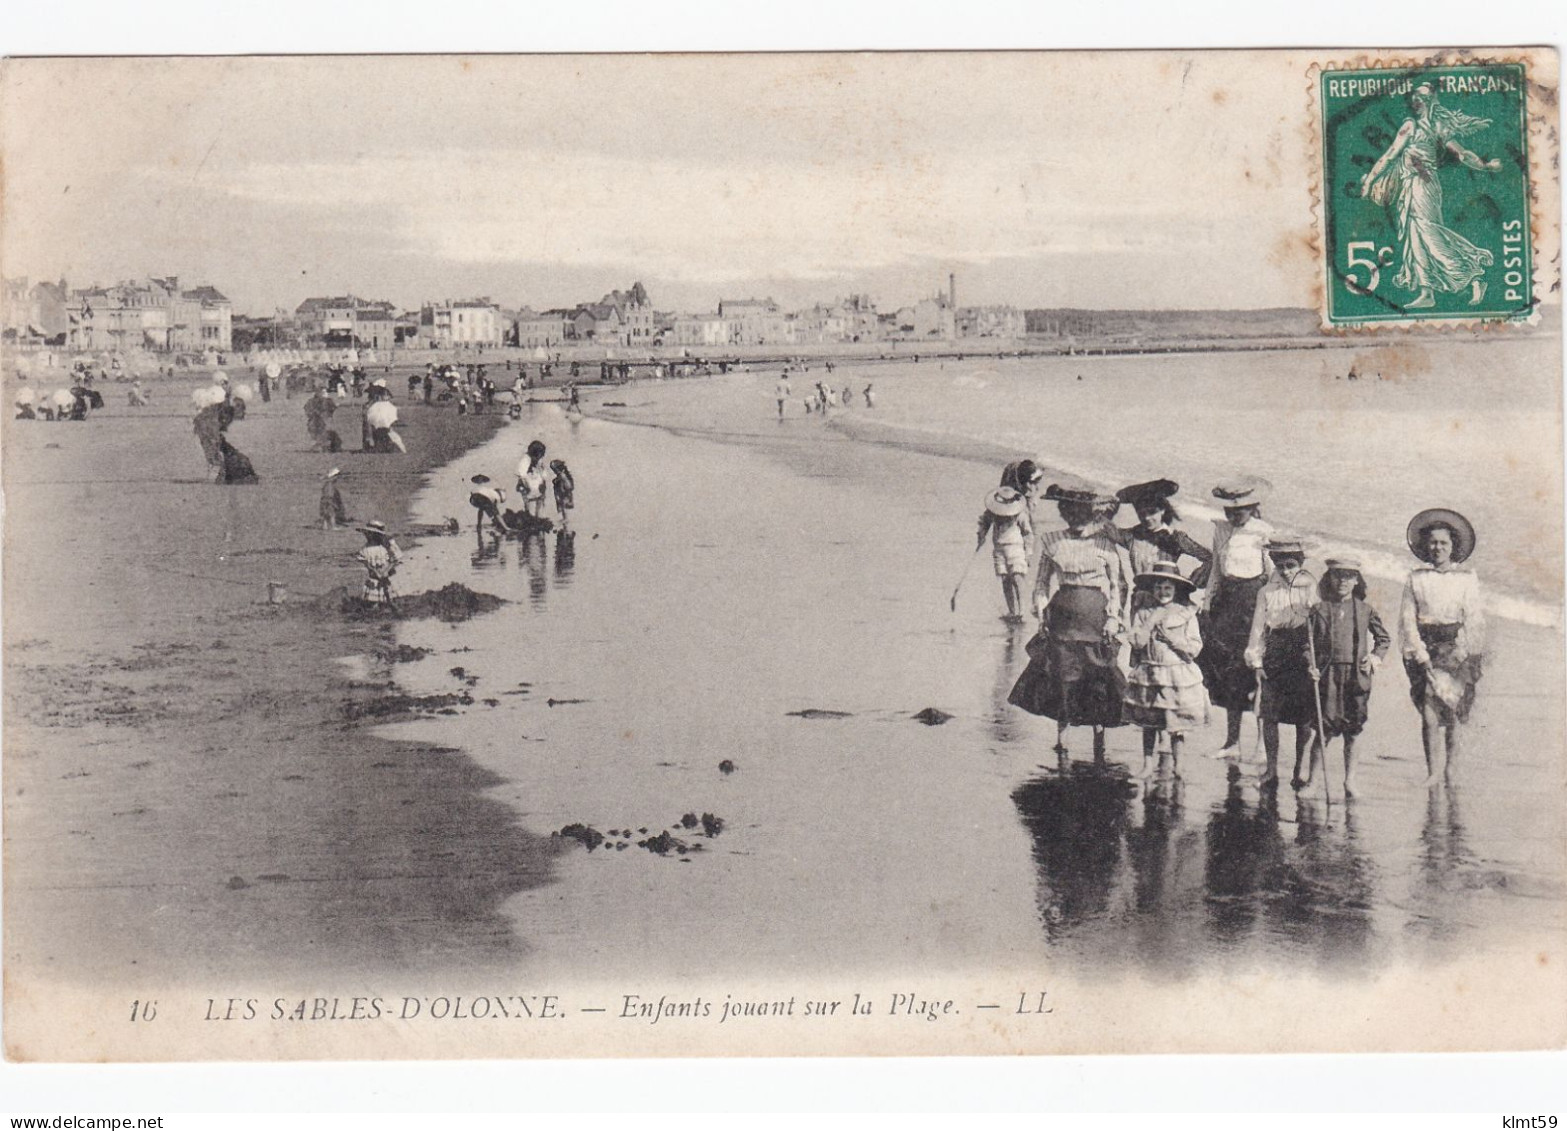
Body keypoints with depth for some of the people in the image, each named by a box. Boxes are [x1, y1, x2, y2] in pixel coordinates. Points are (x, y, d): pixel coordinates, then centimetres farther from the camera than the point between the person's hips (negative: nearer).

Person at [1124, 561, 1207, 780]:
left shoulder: (1186, 614, -2)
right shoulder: (1143, 612, 3)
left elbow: (1195, 648, -5)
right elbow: (1136, 642, -8)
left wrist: (1171, 638, -13)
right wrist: (1152, 621, -12)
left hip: (1179, 674, -2)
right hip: (1148, 675, 2)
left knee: (1176, 724, 2)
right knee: (1148, 722, 6)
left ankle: (1176, 764, 13)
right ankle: (1148, 764, 15)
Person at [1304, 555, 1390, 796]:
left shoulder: (1365, 611, 7)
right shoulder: (1320, 610, 2)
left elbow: (1384, 638, 20)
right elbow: (1309, 643, 4)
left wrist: (1376, 657, 5)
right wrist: (1310, 665, -10)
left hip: (1357, 675, 2)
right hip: (1328, 674, -2)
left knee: (1353, 731, 5)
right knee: (1326, 728, -4)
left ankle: (1350, 780, 14)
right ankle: (1309, 774, 11)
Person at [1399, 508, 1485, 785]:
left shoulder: (1467, 579, 8)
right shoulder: (1416, 579, 9)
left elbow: (1474, 620, 3)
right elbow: (1407, 619, 4)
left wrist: (1473, 656, -7)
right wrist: (1420, 653, -7)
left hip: (1456, 650, 0)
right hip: (1425, 650, 0)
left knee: (1451, 712, -7)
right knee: (1429, 712, -10)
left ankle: (1450, 767, 7)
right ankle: (1434, 771, -10)